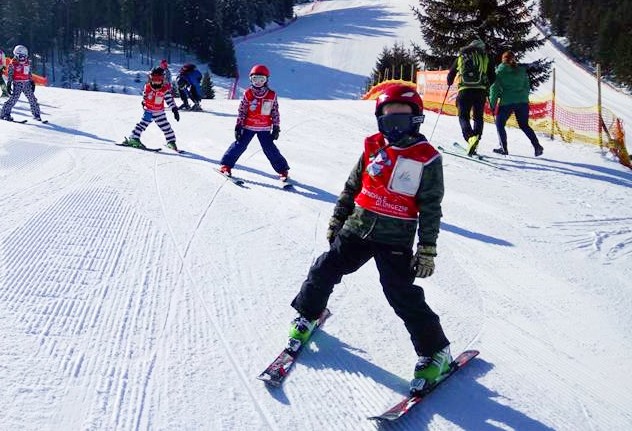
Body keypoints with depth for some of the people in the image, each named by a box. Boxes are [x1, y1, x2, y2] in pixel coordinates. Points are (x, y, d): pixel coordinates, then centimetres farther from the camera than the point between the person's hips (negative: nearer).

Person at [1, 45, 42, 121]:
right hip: (17, 83, -5)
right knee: (14, 98, -13)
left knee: (32, 99, 3)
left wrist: (32, 82, 17)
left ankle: (36, 114, 12)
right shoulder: (13, 64, -5)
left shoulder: (27, 63, 10)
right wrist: (9, 85, -8)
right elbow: (10, 75, -4)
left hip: (27, 83, 5)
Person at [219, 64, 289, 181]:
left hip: (265, 128, 0)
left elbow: (275, 113, 5)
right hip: (248, 126, 0)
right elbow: (241, 111, 1)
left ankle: (282, 170, 8)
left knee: (270, 149, -3)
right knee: (239, 145, -3)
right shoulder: (247, 94, -3)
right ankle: (226, 165, 9)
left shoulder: (272, 95, -2)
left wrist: (276, 128, 3)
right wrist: (238, 126, -2)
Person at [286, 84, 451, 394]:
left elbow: (431, 208, -5)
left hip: (396, 240, -4)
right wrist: (336, 221, 15)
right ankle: (307, 316, 35)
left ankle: (435, 352, 9)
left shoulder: (427, 158, -7)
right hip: (356, 229, 5)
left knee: (403, 296, -7)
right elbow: (351, 187, 14)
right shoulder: (373, 147, 4)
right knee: (324, 271, 8)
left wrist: (427, 250, -8)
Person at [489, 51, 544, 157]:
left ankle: (503, 148, 7)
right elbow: (527, 86, 16)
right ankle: (537, 146, 3)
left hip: (506, 102, -4)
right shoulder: (522, 70, 12)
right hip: (522, 101, 4)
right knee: (524, 125, 15)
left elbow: (495, 88, -3)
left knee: (500, 124, 13)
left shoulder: (500, 71, 0)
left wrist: (492, 103, 2)